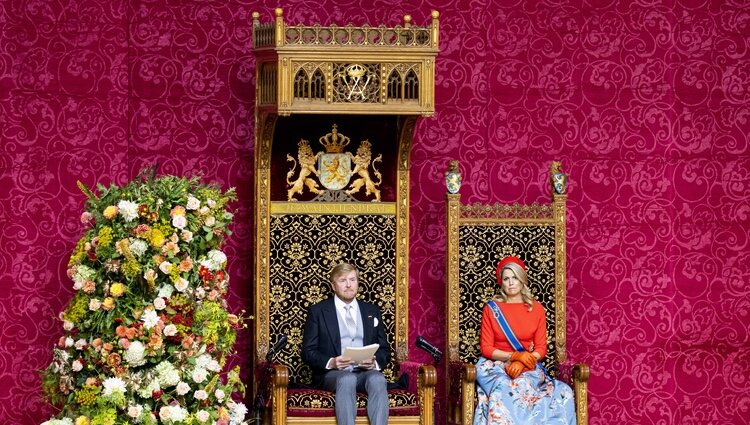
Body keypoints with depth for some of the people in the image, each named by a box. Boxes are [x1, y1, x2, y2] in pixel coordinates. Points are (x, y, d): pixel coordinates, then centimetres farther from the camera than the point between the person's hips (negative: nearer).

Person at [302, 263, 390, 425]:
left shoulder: (371, 311, 21)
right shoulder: (318, 311, 12)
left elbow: (384, 349, 20)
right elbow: (308, 351, 6)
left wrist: (375, 362, -5)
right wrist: (331, 362, -14)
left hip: (366, 371, 2)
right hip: (332, 373, -2)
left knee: (377, 379, -34)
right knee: (346, 379, -38)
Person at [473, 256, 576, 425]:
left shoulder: (536, 308, 7)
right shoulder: (491, 308, 4)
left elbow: (541, 349, 4)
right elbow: (486, 348, 0)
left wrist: (521, 363, -16)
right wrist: (515, 356, -16)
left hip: (527, 367, 1)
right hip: (496, 365, -1)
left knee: (522, 388, -35)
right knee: (504, 390, -36)